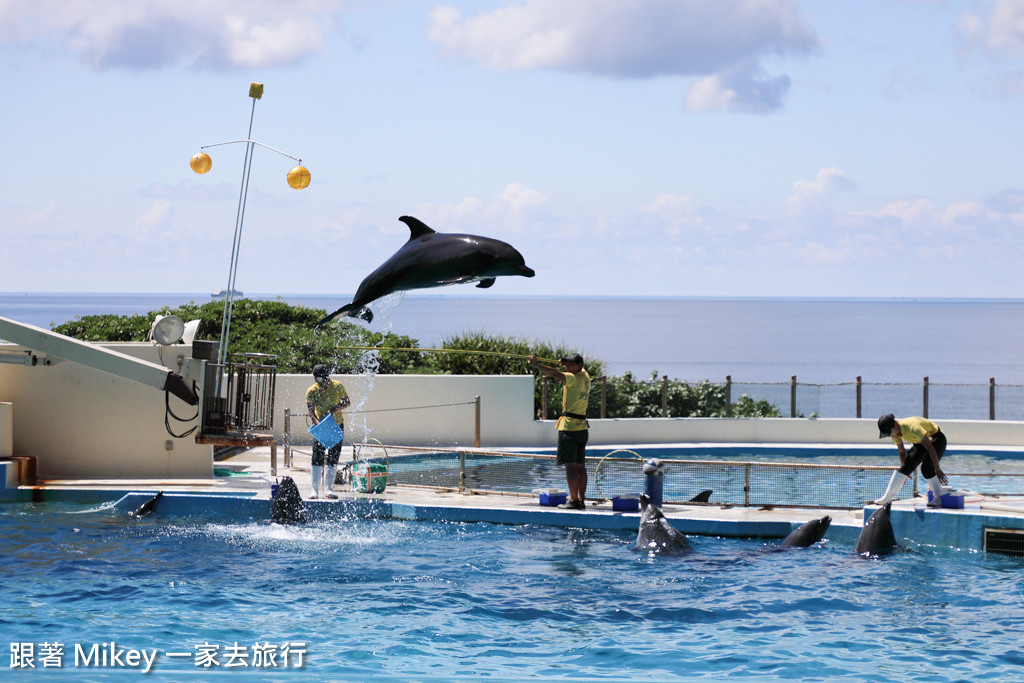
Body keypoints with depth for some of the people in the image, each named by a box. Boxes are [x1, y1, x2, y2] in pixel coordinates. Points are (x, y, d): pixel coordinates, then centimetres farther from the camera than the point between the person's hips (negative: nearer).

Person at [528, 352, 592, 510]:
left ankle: (574, 500, -11)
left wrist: (537, 364, -30)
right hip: (582, 426, 9)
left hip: (570, 426, -9)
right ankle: (581, 500, 10)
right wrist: (565, 363, 30)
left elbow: (556, 374, -28)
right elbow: (580, 369, 38)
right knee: (580, 466, 9)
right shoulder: (585, 377, 13)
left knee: (570, 465, -8)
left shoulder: (573, 378, -11)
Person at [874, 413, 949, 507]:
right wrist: (904, 470, 7)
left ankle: (939, 498, -11)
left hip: (937, 440, -7)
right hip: (920, 442, 7)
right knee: (906, 465, -4)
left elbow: (930, 448, -36)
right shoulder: (895, 432, -14)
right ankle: (888, 497, 0)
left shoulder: (912, 427, -38)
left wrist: (937, 470, -35)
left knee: (926, 468, -25)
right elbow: (902, 451, 3)